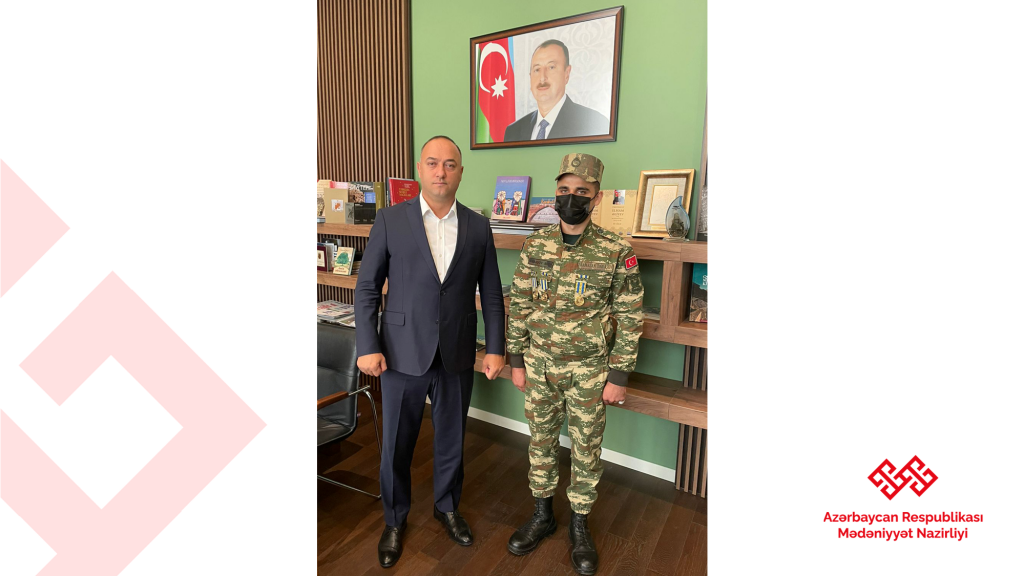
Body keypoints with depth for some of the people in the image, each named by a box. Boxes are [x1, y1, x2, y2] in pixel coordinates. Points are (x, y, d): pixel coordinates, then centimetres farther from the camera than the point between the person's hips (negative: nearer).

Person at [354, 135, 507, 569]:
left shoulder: (477, 226, 1)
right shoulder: (390, 220, -4)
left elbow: (491, 294, 4)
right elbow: (367, 287, -3)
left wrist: (496, 348, 1)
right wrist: (368, 346, -8)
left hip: (457, 356, 2)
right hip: (403, 354, -1)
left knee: (452, 439, 17)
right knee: (397, 443, 14)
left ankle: (447, 507, 43)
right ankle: (395, 520, 38)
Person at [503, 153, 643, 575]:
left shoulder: (616, 252, -12)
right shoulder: (535, 247, -3)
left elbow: (630, 318, -8)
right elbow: (519, 306, 3)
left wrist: (618, 376, -8)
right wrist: (516, 361, 3)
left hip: (589, 370, -2)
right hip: (540, 365, 3)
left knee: (586, 448, 13)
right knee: (540, 440, 16)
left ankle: (579, 526, 36)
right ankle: (542, 516, 38)